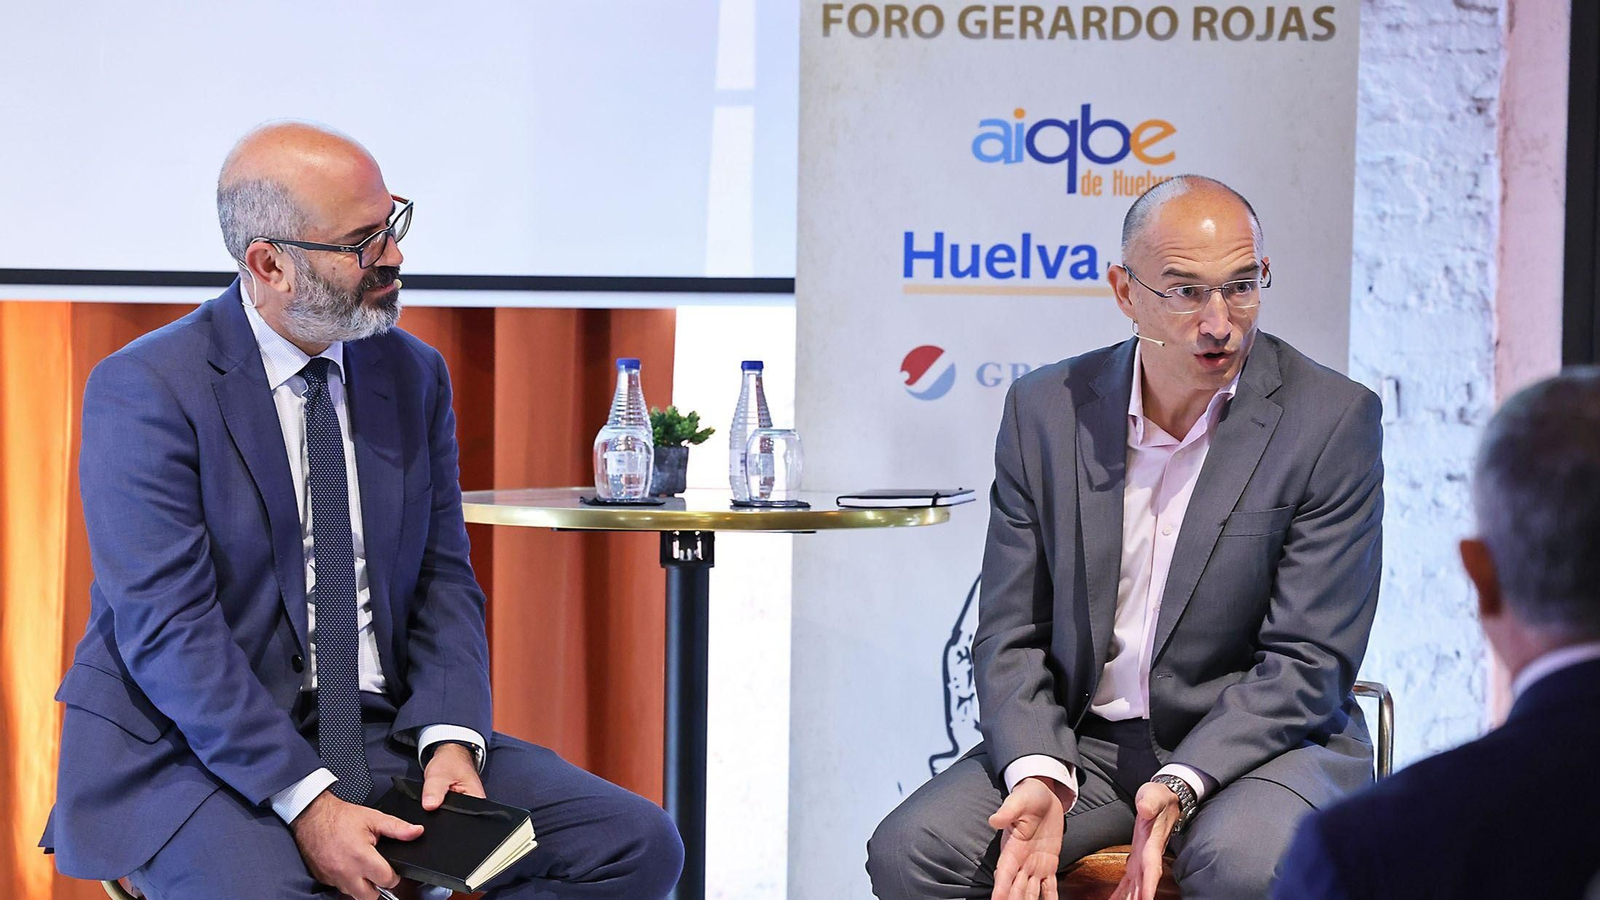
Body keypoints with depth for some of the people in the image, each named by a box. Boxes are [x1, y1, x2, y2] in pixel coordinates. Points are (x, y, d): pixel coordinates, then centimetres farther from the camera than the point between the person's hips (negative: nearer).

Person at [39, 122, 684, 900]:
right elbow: (167, 628, -16)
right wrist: (306, 804, -23)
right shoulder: (146, 391, -9)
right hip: (201, 750, -5)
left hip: (389, 734, 6)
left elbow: (442, 575, 10)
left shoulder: (414, 375, 10)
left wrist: (451, 738, -9)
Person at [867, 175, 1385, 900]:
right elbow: (1012, 634, 2)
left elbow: (1307, 661, -11)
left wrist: (1181, 786, -24)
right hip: (1081, 739, 3)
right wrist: (1039, 777, -17)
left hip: (1258, 739, -3)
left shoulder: (1333, 420, -9)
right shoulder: (1045, 409, 1)